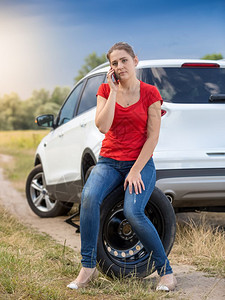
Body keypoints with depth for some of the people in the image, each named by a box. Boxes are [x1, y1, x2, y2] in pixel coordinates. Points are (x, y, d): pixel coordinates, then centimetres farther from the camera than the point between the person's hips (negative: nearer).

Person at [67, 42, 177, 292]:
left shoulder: (150, 93, -2)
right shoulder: (105, 90, 6)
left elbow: (153, 136, -6)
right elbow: (102, 126, -11)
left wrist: (136, 170, -13)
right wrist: (113, 91, -12)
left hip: (140, 162, -2)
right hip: (109, 160, 3)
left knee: (133, 212, -28)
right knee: (89, 197, -29)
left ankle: (165, 271, -10)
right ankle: (88, 268, -18)